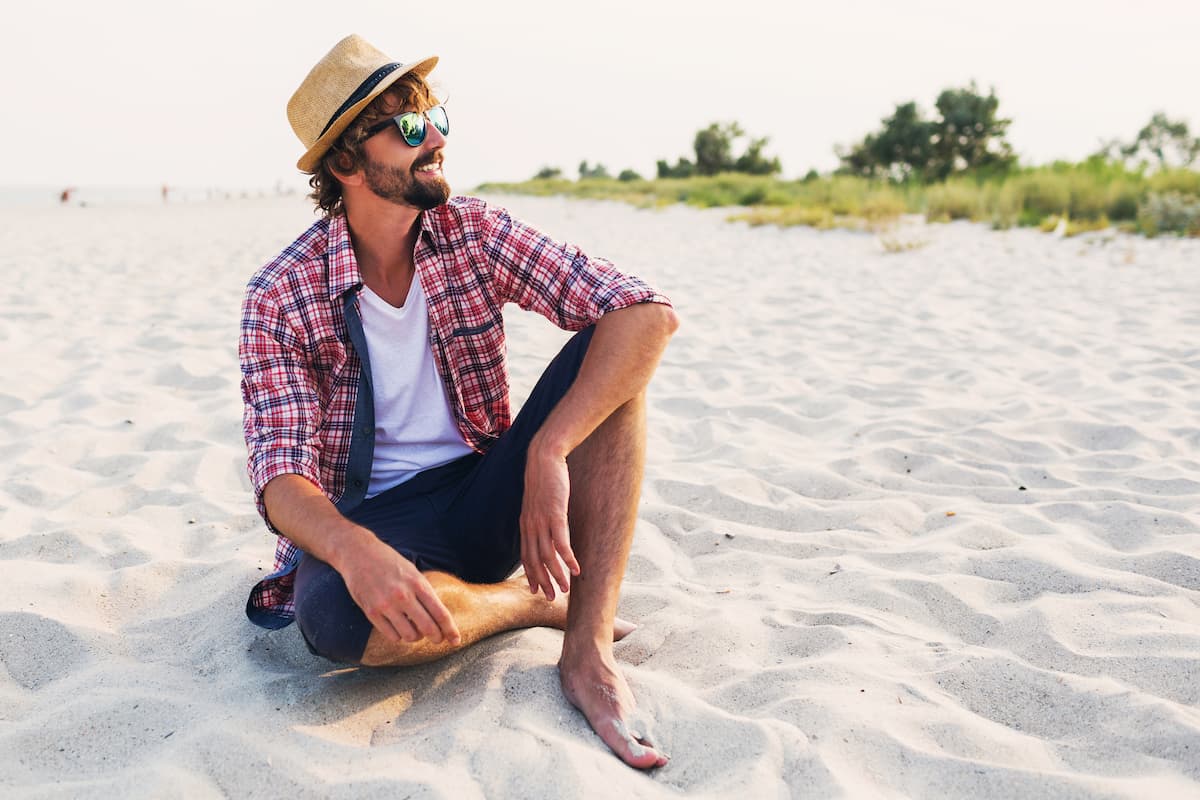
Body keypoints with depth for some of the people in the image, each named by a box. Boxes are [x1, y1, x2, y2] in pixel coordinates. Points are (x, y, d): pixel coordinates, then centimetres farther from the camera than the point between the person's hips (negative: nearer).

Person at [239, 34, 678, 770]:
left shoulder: (476, 233, -6)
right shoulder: (281, 298, -10)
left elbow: (648, 312, -18)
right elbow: (282, 478, -17)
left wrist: (548, 452, -30)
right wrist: (354, 550, -41)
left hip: (484, 498, 3)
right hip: (372, 520, -2)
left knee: (609, 349, -20)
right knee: (337, 615, -38)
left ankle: (589, 653, -25)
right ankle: (537, 599, -7)